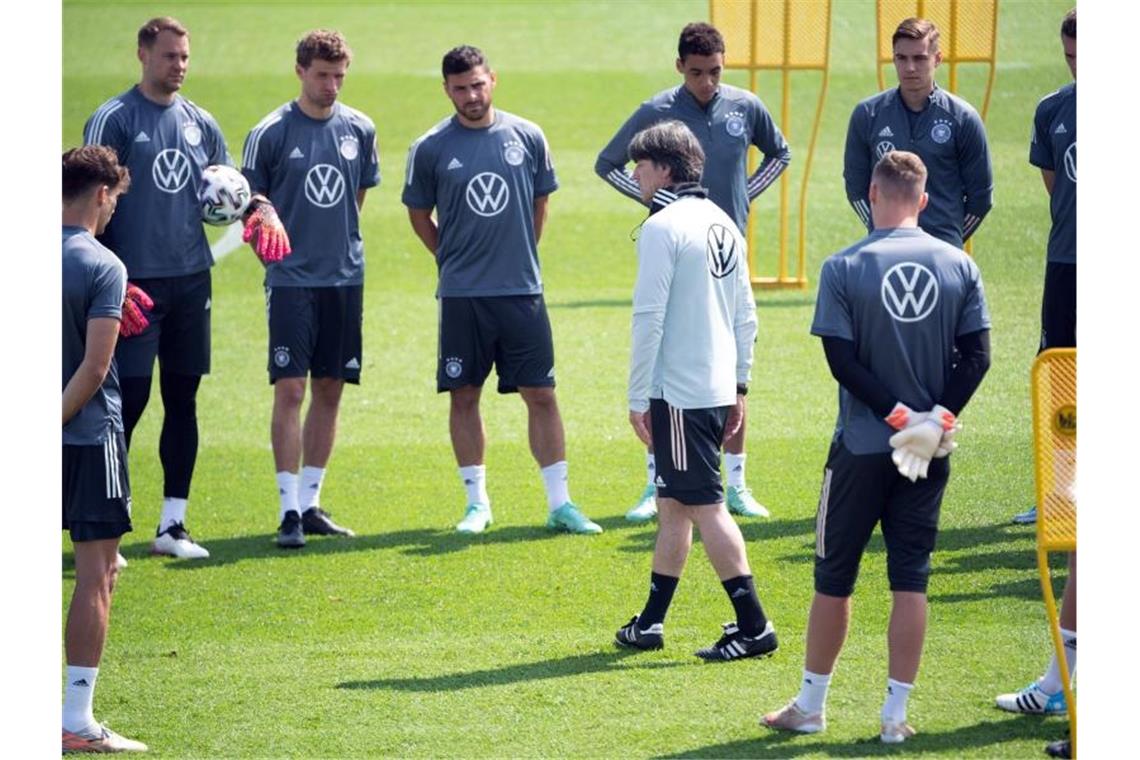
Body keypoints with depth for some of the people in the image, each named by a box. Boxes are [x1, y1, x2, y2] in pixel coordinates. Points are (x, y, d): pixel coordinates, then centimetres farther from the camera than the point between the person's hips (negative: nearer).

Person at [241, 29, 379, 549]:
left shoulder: (360, 130, 6)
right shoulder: (270, 133, -5)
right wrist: (274, 252, -7)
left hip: (345, 277, 4)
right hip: (292, 280, -4)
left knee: (330, 389, 8)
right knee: (290, 389, -9)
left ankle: (311, 502, 17)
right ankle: (290, 511, -7)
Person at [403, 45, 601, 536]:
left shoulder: (527, 137, 2)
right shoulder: (431, 149, -2)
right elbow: (419, 216, 10)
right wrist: (454, 259, 9)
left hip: (522, 291, 1)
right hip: (462, 294, -1)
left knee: (541, 396, 0)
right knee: (464, 396, 5)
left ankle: (560, 503, 5)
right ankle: (476, 502, 15)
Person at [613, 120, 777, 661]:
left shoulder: (663, 228, -13)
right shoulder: (722, 223, 12)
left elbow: (649, 318, -16)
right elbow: (745, 314, 15)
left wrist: (638, 398, -12)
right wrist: (739, 384, 21)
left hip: (679, 393, -9)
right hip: (719, 388, 9)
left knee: (707, 506, -6)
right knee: (673, 504, 16)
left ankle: (753, 627, -7)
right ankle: (650, 622, 23)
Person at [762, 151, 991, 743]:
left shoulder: (844, 268, -8)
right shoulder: (959, 266, 0)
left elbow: (842, 360, -12)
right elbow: (977, 355, -4)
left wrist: (898, 415, -10)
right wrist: (938, 418, -7)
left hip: (862, 446, -2)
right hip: (931, 452, 2)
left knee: (834, 577, 9)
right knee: (911, 578, 6)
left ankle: (810, 705, 18)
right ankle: (895, 712, 6)